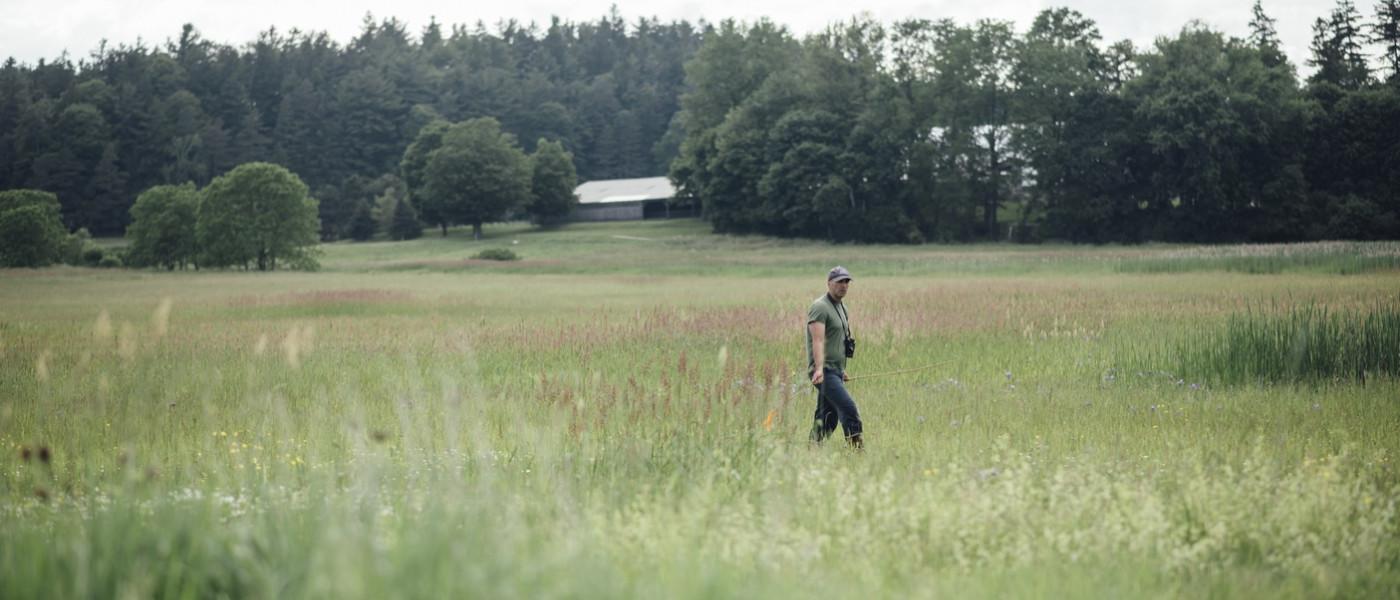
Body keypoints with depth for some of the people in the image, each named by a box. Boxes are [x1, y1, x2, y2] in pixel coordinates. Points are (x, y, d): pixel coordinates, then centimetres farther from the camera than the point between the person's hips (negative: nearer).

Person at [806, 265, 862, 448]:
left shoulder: (841, 307, 18)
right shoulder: (820, 307, -12)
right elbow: (818, 340, -24)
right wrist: (819, 368, -35)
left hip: (835, 371, 9)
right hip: (824, 372, -9)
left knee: (828, 418, 8)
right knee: (848, 408, -18)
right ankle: (856, 447, -18)